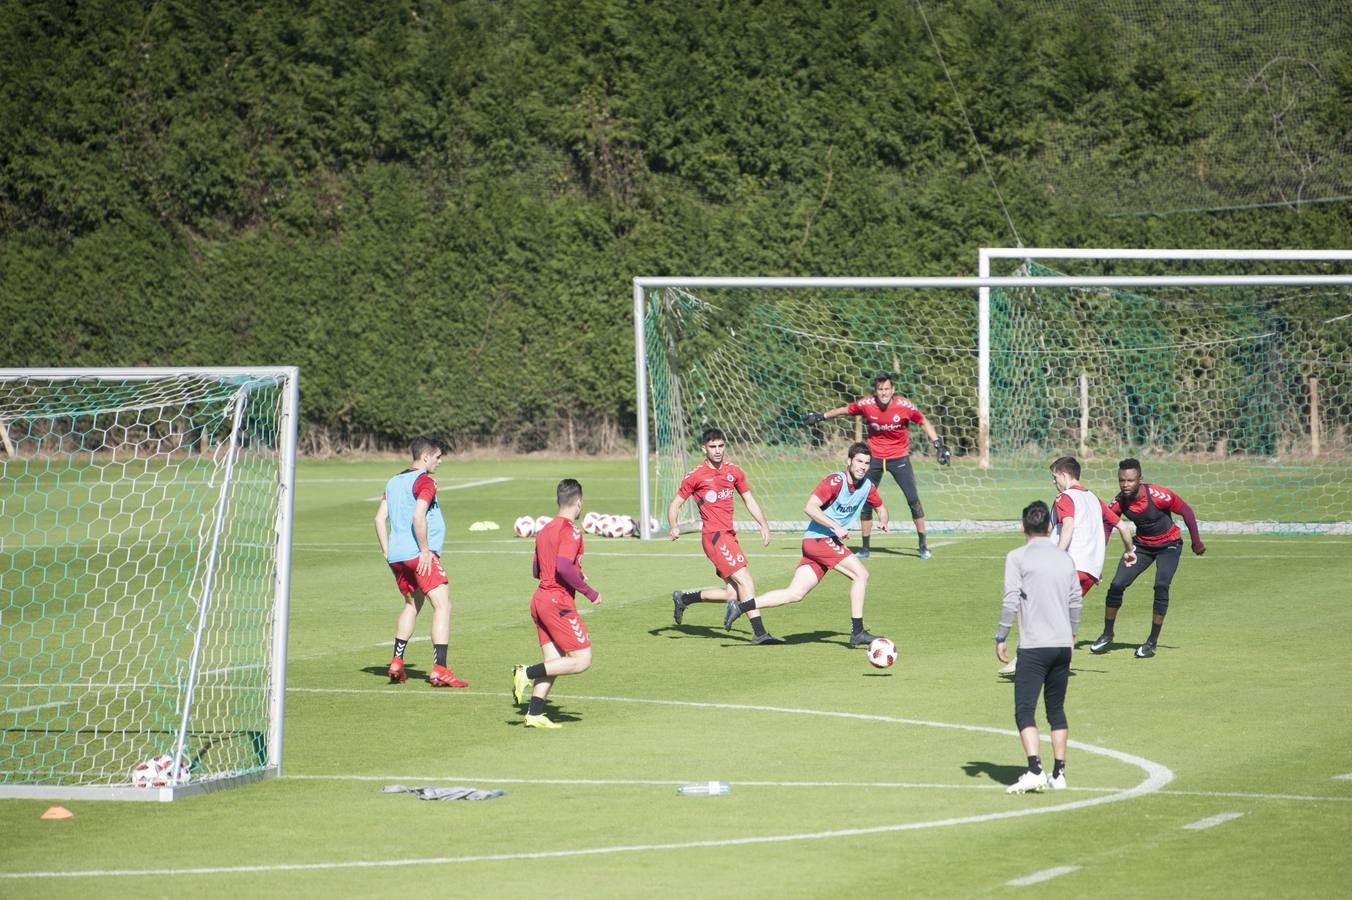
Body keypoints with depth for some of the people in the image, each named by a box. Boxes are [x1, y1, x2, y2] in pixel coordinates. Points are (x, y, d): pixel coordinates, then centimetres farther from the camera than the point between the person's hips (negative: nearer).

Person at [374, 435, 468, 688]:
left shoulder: (394, 482, 17)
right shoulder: (424, 481, -9)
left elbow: (380, 518, 16)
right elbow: (418, 516, -22)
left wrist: (387, 551, 18)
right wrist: (425, 550, -16)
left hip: (396, 556, 9)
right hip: (419, 554, -9)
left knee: (411, 605, 24)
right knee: (443, 605, -8)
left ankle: (396, 663, 19)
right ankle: (440, 669, -17)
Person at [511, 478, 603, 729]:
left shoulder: (545, 530, 14)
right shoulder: (571, 530, -12)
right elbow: (563, 566, -26)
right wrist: (589, 592, -16)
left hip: (540, 599, 9)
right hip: (559, 602, -9)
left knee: (553, 662, 10)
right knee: (582, 660, -5)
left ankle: (534, 714, 2)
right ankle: (528, 673, -12)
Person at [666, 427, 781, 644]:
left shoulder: (734, 471, 10)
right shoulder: (696, 476, -5)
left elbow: (748, 499, 19)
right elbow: (675, 505, 0)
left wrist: (763, 524, 6)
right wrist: (673, 528, -18)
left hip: (729, 535, 7)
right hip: (714, 535, -7)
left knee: (733, 593, 6)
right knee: (745, 581, -16)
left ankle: (684, 597, 22)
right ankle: (759, 633, -15)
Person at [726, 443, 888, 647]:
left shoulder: (867, 486, 9)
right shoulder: (835, 481, -15)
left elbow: (880, 506, 28)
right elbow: (810, 507, -22)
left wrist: (883, 521, 5)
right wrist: (836, 527, -25)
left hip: (828, 543, 8)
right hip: (819, 538, -8)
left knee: (795, 593, 2)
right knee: (861, 574, -15)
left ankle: (741, 607, 4)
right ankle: (857, 633, -11)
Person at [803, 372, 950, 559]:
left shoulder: (904, 406, -17)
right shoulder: (866, 404, -14)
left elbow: (923, 422, -2)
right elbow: (845, 410, 5)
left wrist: (939, 445, -7)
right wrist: (820, 416, 14)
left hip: (899, 457, -2)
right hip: (875, 457, 2)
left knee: (913, 499, -10)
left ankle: (923, 546, 1)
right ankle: (864, 548, 17)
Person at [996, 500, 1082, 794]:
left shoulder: (1017, 557, -5)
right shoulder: (1065, 558, 10)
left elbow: (1011, 601, -11)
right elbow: (1076, 601, 15)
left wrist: (1001, 638, -3)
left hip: (1033, 646, -5)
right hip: (1063, 644, 5)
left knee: (1025, 711, -5)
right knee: (1056, 710, 14)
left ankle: (1035, 770, -20)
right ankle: (1058, 774, 14)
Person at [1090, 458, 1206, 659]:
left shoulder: (1158, 495, -30)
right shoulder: (1119, 502, -20)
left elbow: (1186, 511, -15)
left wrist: (1196, 542, -8)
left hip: (1168, 545, -3)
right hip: (1142, 544, 4)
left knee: (1161, 586, -21)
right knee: (1117, 585, -7)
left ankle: (1152, 642, -9)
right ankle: (1107, 636, 13)